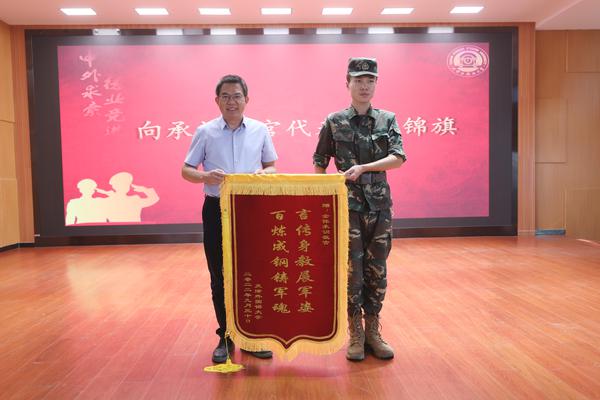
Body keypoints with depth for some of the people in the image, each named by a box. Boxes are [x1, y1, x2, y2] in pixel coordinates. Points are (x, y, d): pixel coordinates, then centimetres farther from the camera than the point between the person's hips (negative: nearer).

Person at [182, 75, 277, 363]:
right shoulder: (205, 132, 2)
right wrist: (205, 177, -19)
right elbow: (186, 170, 3)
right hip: (216, 210, 0)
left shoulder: (260, 130, 4)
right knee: (220, 277, 7)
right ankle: (226, 337, 22)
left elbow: (272, 167, 11)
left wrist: (264, 173, -13)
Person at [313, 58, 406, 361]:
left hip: (379, 204, 2)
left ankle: (373, 332, 21)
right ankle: (355, 335, 15)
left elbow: (398, 158, -7)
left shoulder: (387, 120, 7)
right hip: (348, 205, -2)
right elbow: (319, 165, 7)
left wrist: (363, 167, -19)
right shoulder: (334, 122, 2)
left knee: (377, 270, 8)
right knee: (352, 269, 1)